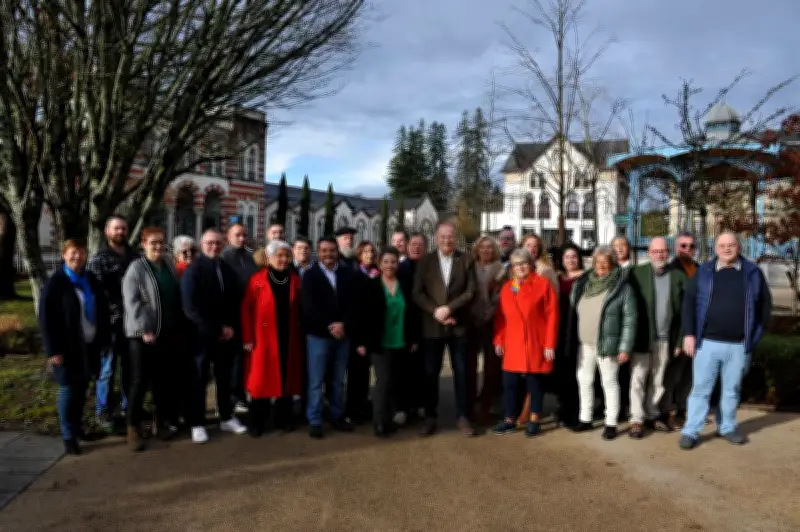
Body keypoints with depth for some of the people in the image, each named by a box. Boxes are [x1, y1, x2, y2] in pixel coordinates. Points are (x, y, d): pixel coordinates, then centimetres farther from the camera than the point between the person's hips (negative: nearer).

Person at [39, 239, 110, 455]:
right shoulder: (55, 283, -7)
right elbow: (45, 319, -10)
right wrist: (53, 350, -14)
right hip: (67, 348, -5)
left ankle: (77, 427, 26)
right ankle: (69, 436, 10)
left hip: (90, 346, 5)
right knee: (68, 390, 1)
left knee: (81, 389, 11)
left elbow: (103, 312, 14)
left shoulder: (92, 280, 10)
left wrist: (105, 340, 8)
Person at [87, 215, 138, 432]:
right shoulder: (99, 259, -3)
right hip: (111, 322, -4)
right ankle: (103, 411, 17)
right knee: (107, 368, 4)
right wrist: (114, 312, -15)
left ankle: (129, 406, 27)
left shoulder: (135, 256, 10)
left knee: (130, 366, 13)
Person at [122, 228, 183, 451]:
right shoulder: (136, 268, -7)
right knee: (140, 381, -1)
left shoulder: (169, 265, 11)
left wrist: (178, 328, 12)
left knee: (164, 380, 12)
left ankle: (162, 421, 25)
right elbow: (132, 301, -14)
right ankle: (134, 427, 10)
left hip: (167, 333, 5)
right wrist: (144, 329, -18)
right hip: (143, 334, -5)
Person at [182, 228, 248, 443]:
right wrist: (214, 330, -16)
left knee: (224, 378, 14)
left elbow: (236, 302, 11)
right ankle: (197, 424, 14)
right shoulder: (193, 270, -5)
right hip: (201, 334, -4)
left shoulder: (228, 270, 10)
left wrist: (231, 327, -5)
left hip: (226, 334, 4)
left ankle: (226, 418, 26)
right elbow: (190, 306, -13)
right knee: (199, 380, 4)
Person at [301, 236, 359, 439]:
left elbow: (353, 303, 1)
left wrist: (344, 324, -14)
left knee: (339, 380, 11)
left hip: (343, 334, 3)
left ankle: (337, 416, 23)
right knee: (316, 381, 1)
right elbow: (309, 306, -9)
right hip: (318, 335, -3)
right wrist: (329, 326, -15)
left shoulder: (348, 274, 8)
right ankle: (314, 421, 9)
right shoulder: (310, 275, 0)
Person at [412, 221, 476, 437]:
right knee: (431, 373, 6)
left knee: (461, 373, 6)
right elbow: (417, 293, -1)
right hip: (432, 326, 1)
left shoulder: (465, 261, 4)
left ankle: (463, 417, 17)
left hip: (458, 325, 0)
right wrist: (435, 311, -13)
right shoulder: (425, 261, 5)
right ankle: (430, 417, 18)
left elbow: (471, 291, -4)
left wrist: (449, 308, -15)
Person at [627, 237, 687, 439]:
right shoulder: (636, 273, -2)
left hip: (665, 339, 2)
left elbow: (683, 311, 2)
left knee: (657, 381, 13)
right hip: (642, 337, -2)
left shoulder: (678, 276, 3)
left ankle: (652, 415, 26)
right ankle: (636, 420, 7)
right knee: (638, 379, 1)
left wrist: (679, 340, -2)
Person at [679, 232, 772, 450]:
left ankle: (727, 427, 29)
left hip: (739, 345, 1)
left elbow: (765, 303, 10)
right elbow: (689, 302, 2)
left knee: (732, 389, 14)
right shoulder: (704, 271, 2)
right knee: (701, 388, 3)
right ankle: (691, 431, 8)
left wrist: (756, 333, 4)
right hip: (708, 342, -1)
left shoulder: (752, 272, 4)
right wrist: (689, 334, -5)